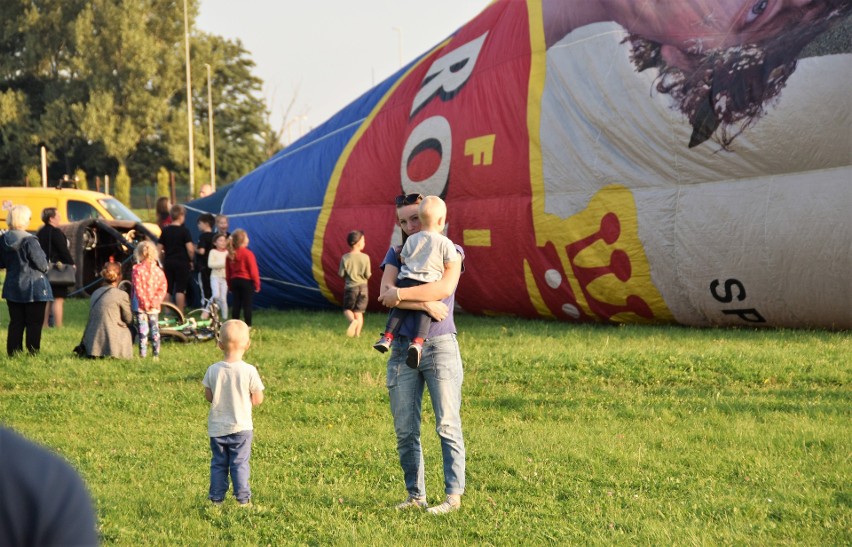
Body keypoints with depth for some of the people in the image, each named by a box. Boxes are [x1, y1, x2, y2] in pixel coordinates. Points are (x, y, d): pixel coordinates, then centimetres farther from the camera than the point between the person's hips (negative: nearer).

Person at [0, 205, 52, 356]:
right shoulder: (29, 241, -20)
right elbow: (42, 264, -17)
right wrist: (46, 267, 5)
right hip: (34, 287, -6)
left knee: (16, 322, 11)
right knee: (34, 323, 2)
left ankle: (13, 353, 10)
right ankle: (33, 353, 1)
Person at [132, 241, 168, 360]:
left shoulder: (137, 270, -9)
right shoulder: (158, 270, 3)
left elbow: (138, 289, -12)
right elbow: (163, 288, 0)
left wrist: (145, 302, -8)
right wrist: (155, 302, -2)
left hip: (141, 306, -4)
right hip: (155, 308, 4)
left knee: (143, 331, -3)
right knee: (155, 330, 12)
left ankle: (143, 355, -5)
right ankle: (156, 354, 15)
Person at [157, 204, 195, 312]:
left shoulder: (165, 230, 5)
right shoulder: (184, 231, -9)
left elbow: (159, 248, 8)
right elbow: (190, 249, -15)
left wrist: (162, 262, 16)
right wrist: (191, 260, 1)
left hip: (168, 263, 4)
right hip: (182, 262, -4)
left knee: (167, 290, 9)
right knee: (180, 289, -1)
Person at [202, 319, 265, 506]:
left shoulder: (213, 370, -8)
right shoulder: (249, 371, -15)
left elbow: (208, 396, -1)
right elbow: (258, 399, -8)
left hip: (217, 427, 2)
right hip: (241, 427, -2)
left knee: (218, 463, 12)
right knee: (240, 463, 6)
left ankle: (217, 497, 15)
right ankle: (243, 497, 6)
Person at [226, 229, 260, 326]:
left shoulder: (230, 254, 5)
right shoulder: (248, 253, -13)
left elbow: (227, 272, 10)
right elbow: (253, 270, -13)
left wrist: (230, 285, 17)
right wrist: (257, 284, -4)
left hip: (234, 281, 6)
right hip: (247, 281, -5)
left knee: (236, 304, 10)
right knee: (247, 305, -2)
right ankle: (248, 325, -2)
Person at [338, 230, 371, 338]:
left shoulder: (345, 258, -9)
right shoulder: (365, 258, -10)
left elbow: (341, 274, -5)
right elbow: (368, 275, -7)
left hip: (350, 287, -1)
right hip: (362, 287, 1)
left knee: (347, 309, 13)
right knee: (359, 312, 10)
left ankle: (352, 321, -19)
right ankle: (357, 333, 2)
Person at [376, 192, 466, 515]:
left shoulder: (450, 252, 6)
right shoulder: (396, 253, 14)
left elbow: (445, 287, -15)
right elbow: (386, 294, -5)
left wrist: (400, 294, -14)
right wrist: (425, 304, -17)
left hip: (440, 345, -3)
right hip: (403, 348, 3)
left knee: (447, 425, -7)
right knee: (405, 431, 2)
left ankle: (453, 495, -7)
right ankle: (415, 496, 9)